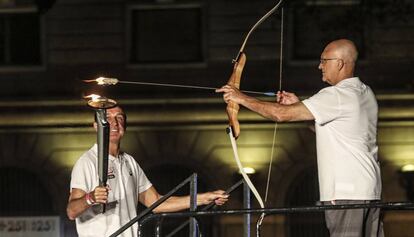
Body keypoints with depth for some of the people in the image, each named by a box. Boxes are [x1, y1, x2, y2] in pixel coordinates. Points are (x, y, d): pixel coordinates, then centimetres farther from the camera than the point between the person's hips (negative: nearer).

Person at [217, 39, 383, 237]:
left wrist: (242, 99, -6)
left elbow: (282, 114, -16)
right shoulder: (365, 93, 15)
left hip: (346, 193, -9)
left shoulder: (337, 96, -14)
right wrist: (299, 105, 15)